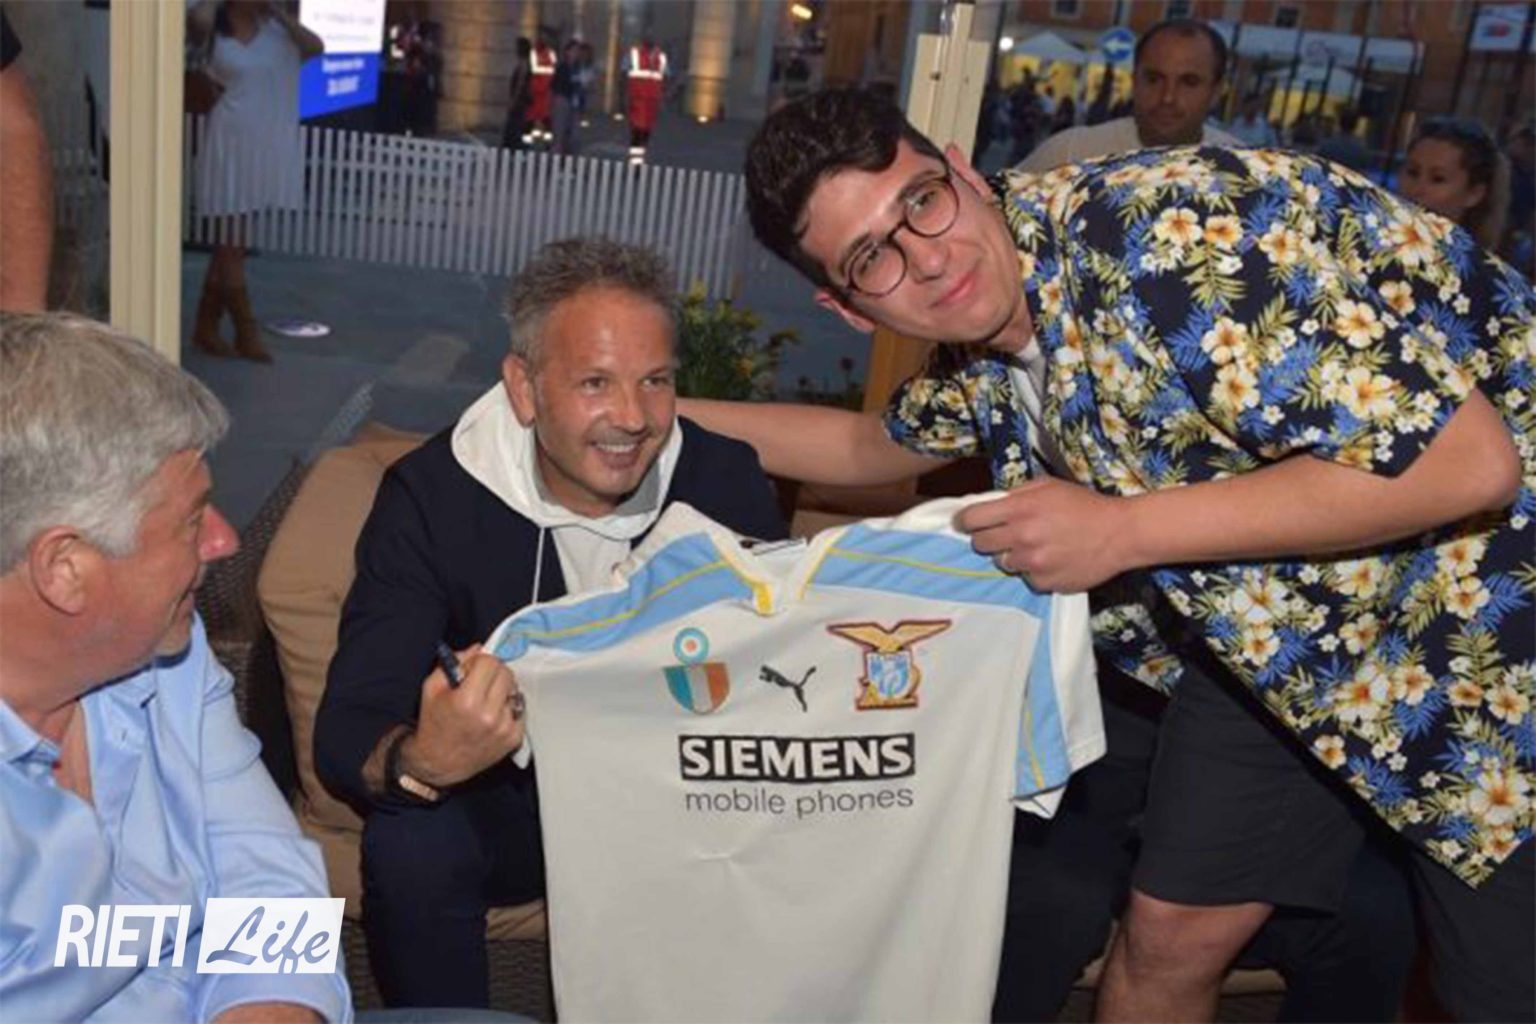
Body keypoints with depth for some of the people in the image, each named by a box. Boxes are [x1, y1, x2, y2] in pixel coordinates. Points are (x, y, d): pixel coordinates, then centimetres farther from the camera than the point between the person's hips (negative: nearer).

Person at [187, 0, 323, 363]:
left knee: (229, 242, 11)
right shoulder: (213, 31, -2)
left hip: (266, 147, 4)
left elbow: (315, 46, -9)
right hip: (230, 143, -4)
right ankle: (247, 332, 5)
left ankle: (206, 326, 20)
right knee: (232, 243, -1)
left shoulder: (274, 30, 7)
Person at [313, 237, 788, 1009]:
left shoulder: (726, 480, -12)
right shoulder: (431, 495, -18)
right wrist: (420, 764, -48)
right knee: (410, 846, -30)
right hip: (504, 795, -1)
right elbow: (345, 735, -23)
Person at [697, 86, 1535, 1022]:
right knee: (1168, 939, 7)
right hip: (1281, 618, 7)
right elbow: (882, 446, 17)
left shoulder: (1166, 232, -31)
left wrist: (1120, 530, -27)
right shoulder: (993, 329, -5)